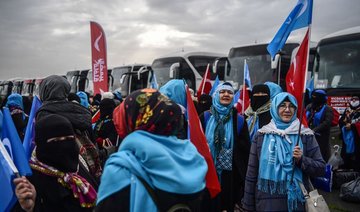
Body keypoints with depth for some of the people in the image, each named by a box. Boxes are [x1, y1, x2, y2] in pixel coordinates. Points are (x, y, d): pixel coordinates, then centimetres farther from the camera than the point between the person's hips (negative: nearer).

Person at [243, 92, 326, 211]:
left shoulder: (306, 135, 1)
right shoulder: (262, 135, 0)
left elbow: (321, 168, 2)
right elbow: (252, 173, 2)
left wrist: (301, 160, -17)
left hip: (296, 201, 1)